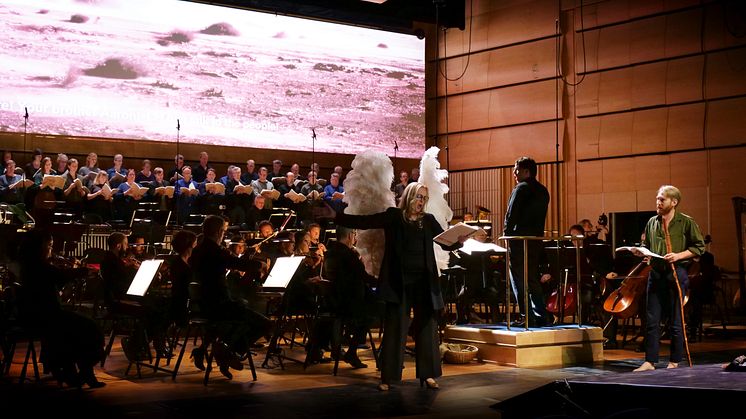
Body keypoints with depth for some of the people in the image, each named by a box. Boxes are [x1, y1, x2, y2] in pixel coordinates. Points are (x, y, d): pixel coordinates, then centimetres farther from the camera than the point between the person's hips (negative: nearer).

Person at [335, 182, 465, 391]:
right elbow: (363, 221, -2)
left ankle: (428, 374, 15)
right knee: (394, 328, 0)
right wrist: (336, 216, -12)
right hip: (399, 282, -2)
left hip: (424, 281, 3)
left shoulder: (428, 220, 10)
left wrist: (459, 240, -16)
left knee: (426, 326, 6)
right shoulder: (393, 216, 3)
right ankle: (388, 377, 6)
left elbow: (446, 243, 6)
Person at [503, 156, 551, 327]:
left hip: (520, 238, -8)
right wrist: (536, 234, 16)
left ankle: (527, 317, -4)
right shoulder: (543, 190, 14)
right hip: (536, 239, 8)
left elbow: (511, 214, -14)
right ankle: (542, 316, 14)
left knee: (519, 279, -2)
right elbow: (540, 216, 15)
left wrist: (506, 233, -4)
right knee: (533, 278, 15)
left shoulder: (521, 188, -11)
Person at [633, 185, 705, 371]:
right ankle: (650, 361, 4)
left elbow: (699, 247, -1)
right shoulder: (652, 223, 12)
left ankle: (674, 362, 13)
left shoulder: (686, 222, -1)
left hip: (677, 273, -4)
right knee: (651, 320, 1)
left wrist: (679, 255, -14)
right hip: (656, 272, 4)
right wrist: (641, 252, 1)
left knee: (676, 321, 3)